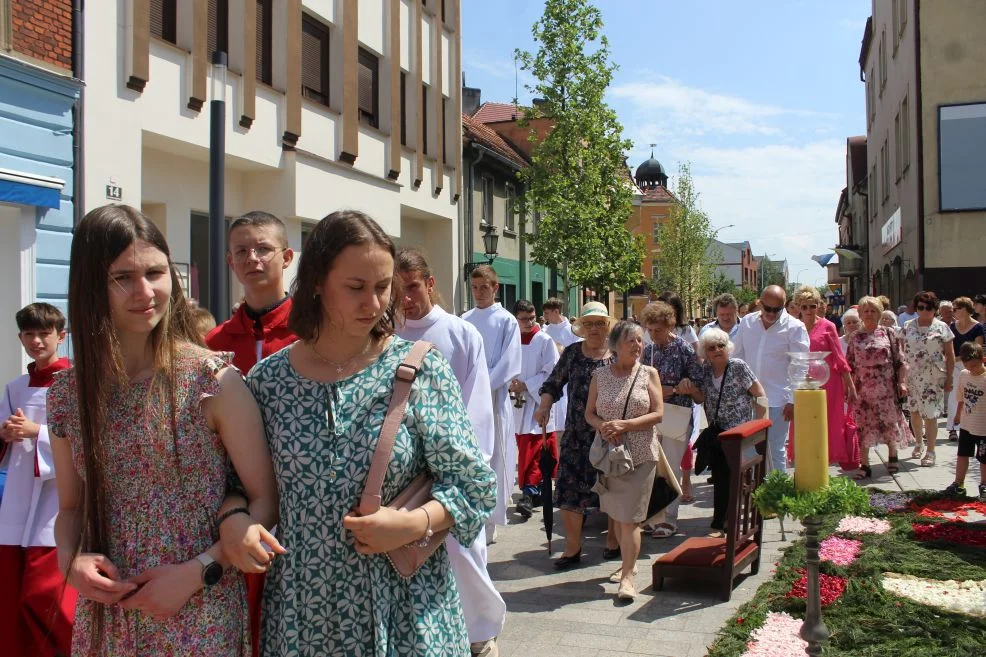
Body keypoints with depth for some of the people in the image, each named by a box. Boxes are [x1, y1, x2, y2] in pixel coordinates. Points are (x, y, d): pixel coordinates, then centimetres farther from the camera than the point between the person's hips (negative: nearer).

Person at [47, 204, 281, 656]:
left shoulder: (213, 381, -13)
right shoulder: (67, 393, -1)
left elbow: (267, 501, -9)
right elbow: (71, 507, 11)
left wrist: (195, 573, -16)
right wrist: (72, 561, -8)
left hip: (199, 620, -3)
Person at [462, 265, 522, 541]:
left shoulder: (506, 321, 0)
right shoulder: (464, 320, 10)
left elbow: (508, 364, -6)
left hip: (493, 398, -3)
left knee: (493, 458, 0)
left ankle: (490, 521, 9)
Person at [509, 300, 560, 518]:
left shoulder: (544, 341, -6)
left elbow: (551, 373, -8)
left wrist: (526, 385, -13)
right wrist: (510, 383, -7)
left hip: (538, 401, -5)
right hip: (518, 401, 5)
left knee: (532, 447, -11)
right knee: (524, 447, 10)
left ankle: (529, 492, -11)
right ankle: (539, 487, 22)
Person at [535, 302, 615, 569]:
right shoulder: (572, 353, 6)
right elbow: (553, 383, 8)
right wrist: (544, 405, -10)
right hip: (577, 434, 1)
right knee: (569, 487, -1)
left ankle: (615, 540, 24)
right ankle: (572, 547, 9)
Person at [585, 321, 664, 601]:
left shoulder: (648, 373, -1)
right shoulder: (600, 375, 4)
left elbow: (658, 413, -6)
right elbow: (589, 413, 7)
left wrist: (625, 425, -18)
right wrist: (603, 426, -15)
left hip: (640, 454, -3)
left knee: (630, 517, -7)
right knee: (615, 514, 12)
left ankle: (627, 576, -2)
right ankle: (629, 563, 31)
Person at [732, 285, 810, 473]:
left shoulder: (794, 328, -6)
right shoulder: (747, 322, 6)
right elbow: (736, 356, 13)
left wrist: (793, 401, -10)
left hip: (778, 400, -4)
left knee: (776, 450, 2)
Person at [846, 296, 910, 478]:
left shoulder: (889, 333, 3)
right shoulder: (855, 337, 7)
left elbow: (900, 361, 3)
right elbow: (849, 366, 9)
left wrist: (902, 382, -4)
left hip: (886, 387, -1)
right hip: (863, 389, 1)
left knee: (890, 423, 5)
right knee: (862, 426, 0)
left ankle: (893, 456, 30)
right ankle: (864, 466, 7)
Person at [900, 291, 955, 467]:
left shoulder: (941, 327, -1)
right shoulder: (908, 326, 6)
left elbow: (950, 355, 1)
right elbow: (901, 351, 9)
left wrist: (949, 378, -3)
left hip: (933, 378, -3)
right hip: (911, 376, 3)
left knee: (930, 414, -4)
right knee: (914, 411, 11)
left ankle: (930, 451, 5)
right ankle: (918, 443, 33)